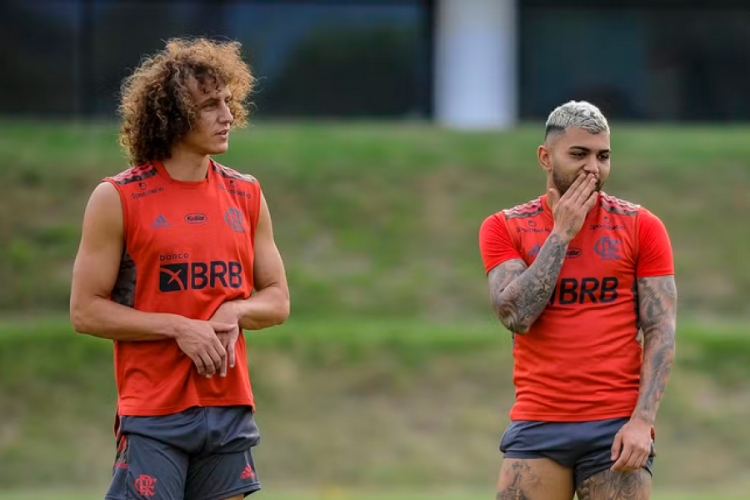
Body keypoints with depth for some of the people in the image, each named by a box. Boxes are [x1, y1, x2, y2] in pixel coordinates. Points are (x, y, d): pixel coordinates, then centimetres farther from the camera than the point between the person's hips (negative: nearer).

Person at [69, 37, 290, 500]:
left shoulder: (247, 196, 10)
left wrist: (234, 312, -8)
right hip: (153, 412, -5)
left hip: (231, 406, 5)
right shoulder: (118, 199, -4)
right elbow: (86, 311, -5)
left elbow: (278, 300, 15)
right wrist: (180, 328, -15)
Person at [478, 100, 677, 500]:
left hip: (617, 428, 0)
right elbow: (515, 316, -9)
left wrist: (642, 420, -11)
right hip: (536, 427, 0)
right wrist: (561, 232, -7)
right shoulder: (505, 228, 5)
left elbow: (661, 331, 0)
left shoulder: (641, 227, 4)